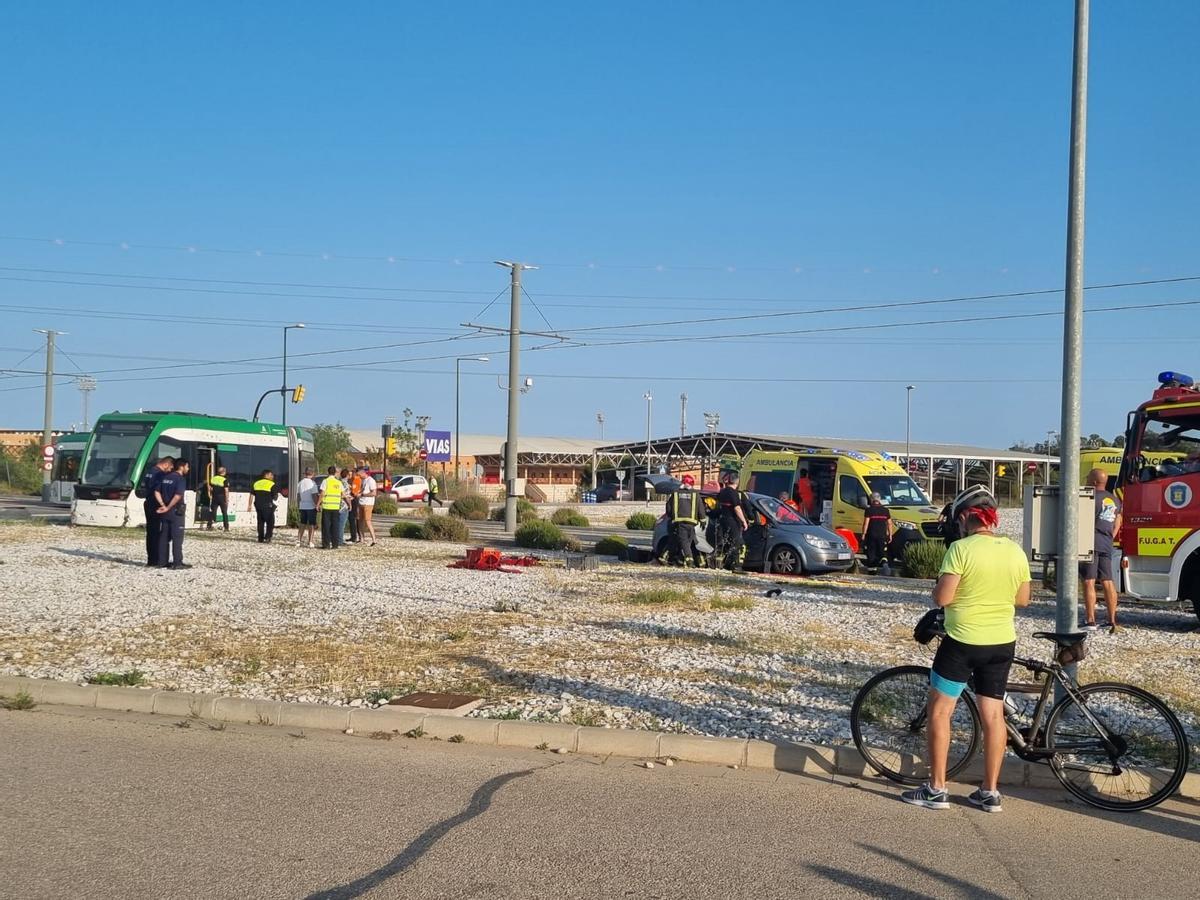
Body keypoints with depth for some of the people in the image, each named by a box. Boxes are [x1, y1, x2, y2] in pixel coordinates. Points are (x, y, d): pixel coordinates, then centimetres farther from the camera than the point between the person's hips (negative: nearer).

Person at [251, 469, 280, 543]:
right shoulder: (272, 484, -6)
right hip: (267, 506, -6)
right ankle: (267, 538, -7)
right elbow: (275, 496, -7)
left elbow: (251, 495, 11)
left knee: (260, 522, 13)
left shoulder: (256, 483, 13)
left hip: (258, 505, 6)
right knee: (270, 522, 3)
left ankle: (260, 538, 13)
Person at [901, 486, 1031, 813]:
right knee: (993, 715, 12)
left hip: (962, 641, -5)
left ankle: (936, 789, 7)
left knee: (939, 711, 6)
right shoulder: (1015, 551, 2)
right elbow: (1022, 599, 10)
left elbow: (941, 598, -17)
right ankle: (990, 792, 17)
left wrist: (939, 584, 4)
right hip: (1001, 643, 5)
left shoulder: (961, 549, -15)